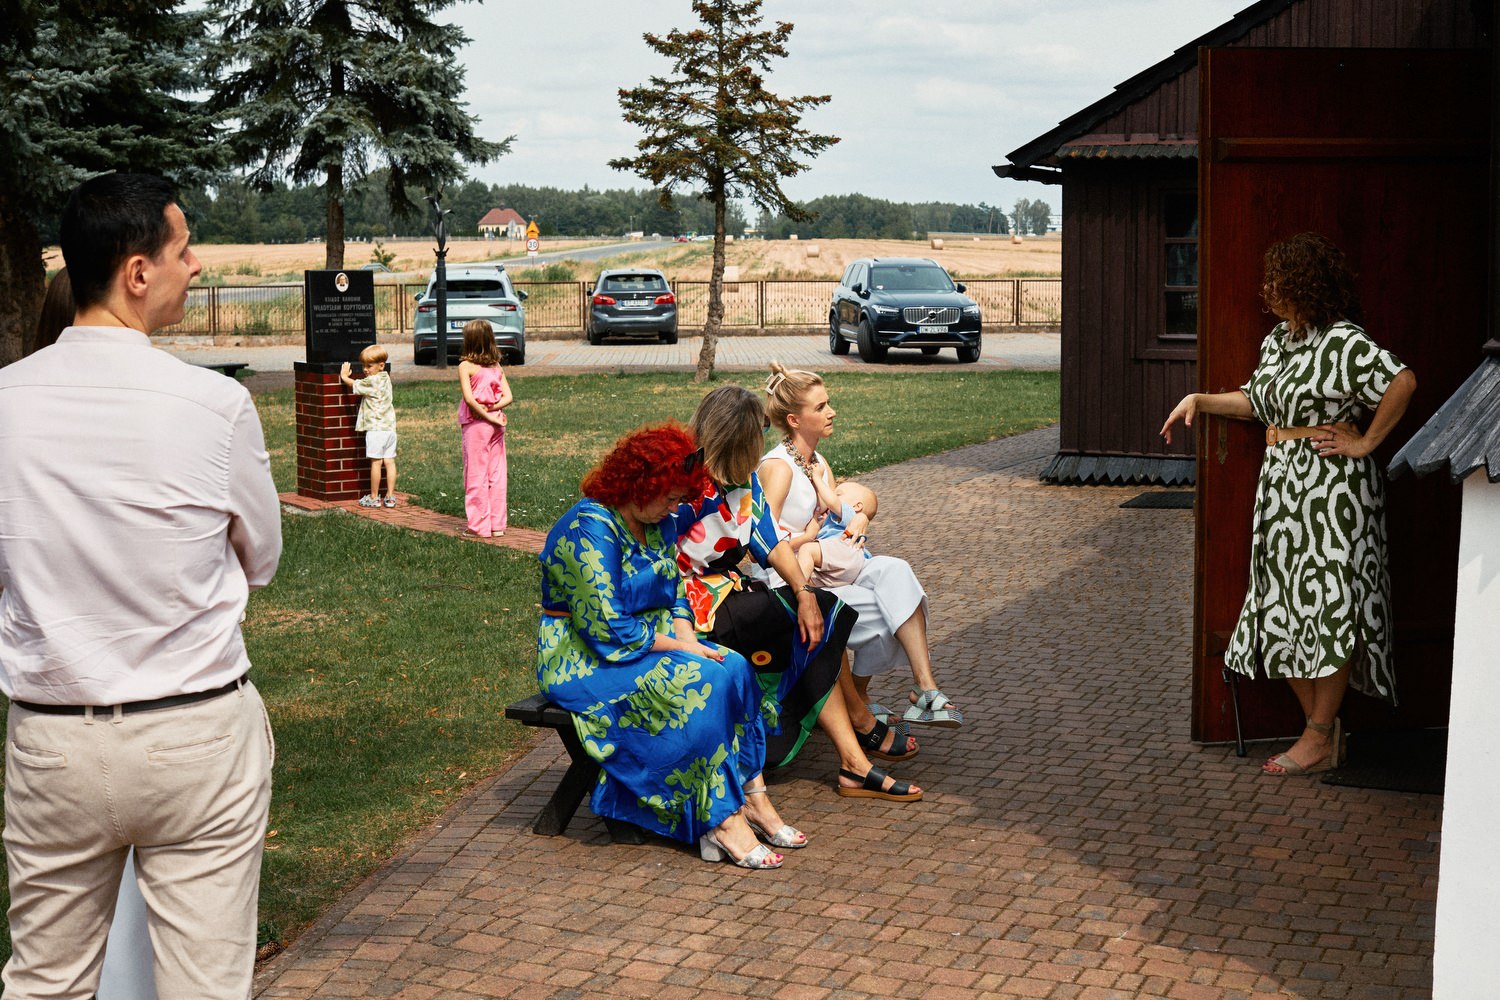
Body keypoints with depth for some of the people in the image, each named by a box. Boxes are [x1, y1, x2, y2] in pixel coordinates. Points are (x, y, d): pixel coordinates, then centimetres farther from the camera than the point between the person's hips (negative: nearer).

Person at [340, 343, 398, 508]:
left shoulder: (371, 382, -12)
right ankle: (390, 496, 8)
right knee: (389, 461, 6)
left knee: (376, 462, -2)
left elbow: (352, 384, -1)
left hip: (376, 428, -8)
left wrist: (344, 375, 16)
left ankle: (374, 497, 3)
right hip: (390, 427, 8)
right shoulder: (385, 378, 12)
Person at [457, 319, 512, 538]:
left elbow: (469, 398, -19)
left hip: (475, 423, -5)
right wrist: (492, 409, -8)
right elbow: (508, 397, 1)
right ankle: (497, 524, 12)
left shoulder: (466, 366, -9)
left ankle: (479, 525, 5)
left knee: (476, 475, 2)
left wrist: (486, 415, -12)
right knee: (496, 474, 9)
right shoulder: (497, 367, 7)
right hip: (497, 425, 5)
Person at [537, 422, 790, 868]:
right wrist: (678, 647, -18)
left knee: (735, 668, -15)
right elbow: (609, 629, -24)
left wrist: (687, 637, -7)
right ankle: (722, 818, -24)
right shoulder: (591, 529, -22)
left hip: (650, 640, 9)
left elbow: (675, 592, 13)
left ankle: (750, 795, -16)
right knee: (700, 683, -28)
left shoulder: (659, 523, 6)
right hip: (584, 659, -9)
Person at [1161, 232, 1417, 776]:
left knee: (1326, 610, -3)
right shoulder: (1278, 339, 12)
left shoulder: (1342, 342, -16)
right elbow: (1257, 401, 21)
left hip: (1331, 491, -10)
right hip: (1284, 490, 10)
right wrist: (1200, 400, 11)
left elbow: (1402, 382, -27)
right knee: (1285, 610, 10)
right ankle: (1324, 727, 21)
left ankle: (1319, 741, 5)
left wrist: (1366, 443, -19)